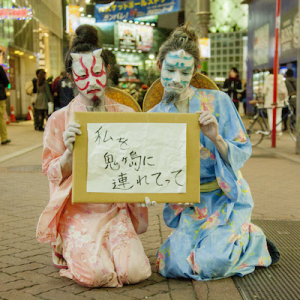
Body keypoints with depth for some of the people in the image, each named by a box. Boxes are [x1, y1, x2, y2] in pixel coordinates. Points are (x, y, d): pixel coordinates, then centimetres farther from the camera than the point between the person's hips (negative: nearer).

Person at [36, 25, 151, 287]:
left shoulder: (126, 115, 6)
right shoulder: (60, 120, 0)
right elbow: (53, 174, 0)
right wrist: (69, 151, -19)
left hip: (116, 208, 2)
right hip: (78, 210, -2)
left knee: (134, 271, -19)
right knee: (98, 273, -23)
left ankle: (114, 246, 16)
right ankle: (70, 249, 12)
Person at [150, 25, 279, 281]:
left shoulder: (218, 102, -9)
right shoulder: (154, 116, 1)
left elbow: (243, 151, -9)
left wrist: (217, 139, -27)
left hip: (226, 198, -3)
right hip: (187, 204, 3)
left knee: (210, 263, -20)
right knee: (176, 264, -14)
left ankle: (253, 238, 12)